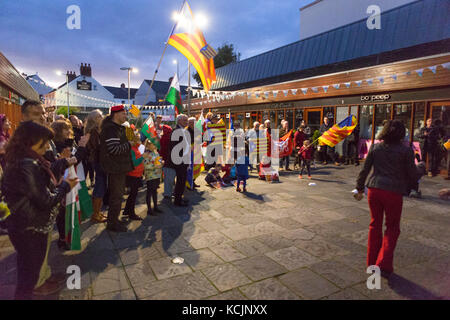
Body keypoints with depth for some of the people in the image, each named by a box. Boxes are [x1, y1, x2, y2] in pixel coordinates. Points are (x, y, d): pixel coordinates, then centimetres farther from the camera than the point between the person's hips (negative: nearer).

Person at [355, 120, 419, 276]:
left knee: (375, 225, 16)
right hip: (394, 192, -3)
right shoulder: (406, 151, -5)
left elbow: (365, 170, 5)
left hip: (374, 190, 3)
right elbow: (412, 174, 0)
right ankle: (383, 264, 7)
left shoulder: (375, 148, 3)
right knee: (392, 228, 13)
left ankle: (372, 262, 25)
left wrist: (359, 188, 14)